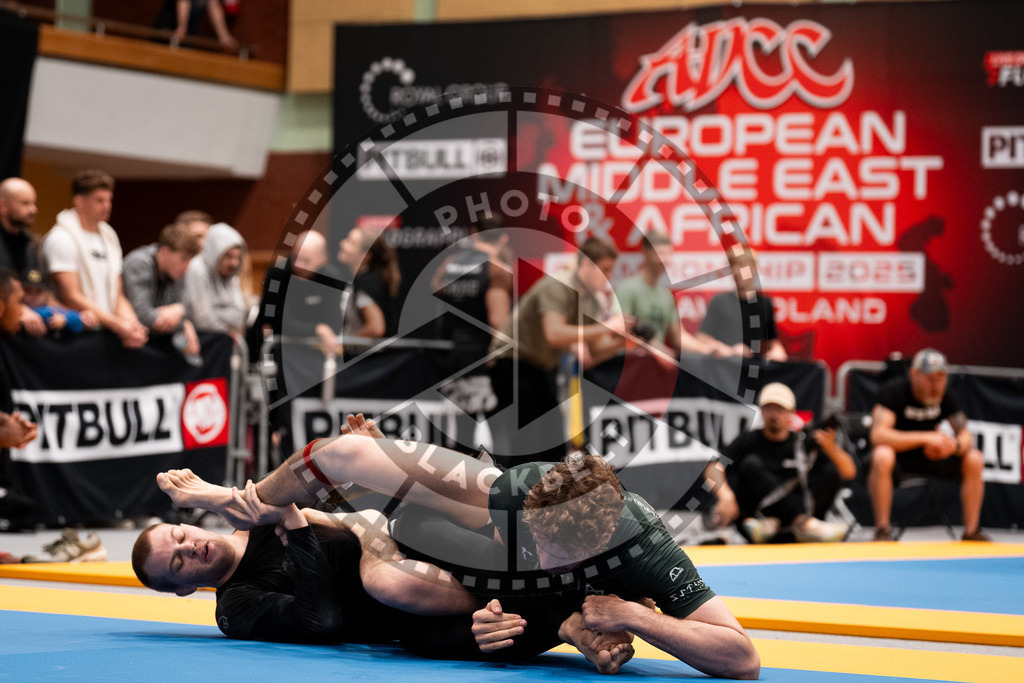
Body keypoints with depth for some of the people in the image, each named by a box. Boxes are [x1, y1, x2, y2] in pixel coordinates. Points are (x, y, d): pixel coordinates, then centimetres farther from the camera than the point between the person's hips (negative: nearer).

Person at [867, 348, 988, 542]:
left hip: (928, 456, 6)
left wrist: (954, 444, -26)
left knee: (975, 459, -11)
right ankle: (882, 531, -33)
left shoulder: (945, 396, -2)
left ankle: (972, 532, -4)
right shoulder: (894, 390, -19)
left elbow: (966, 437, 1)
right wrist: (927, 437, -35)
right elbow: (878, 435, -31)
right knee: (882, 456, -40)